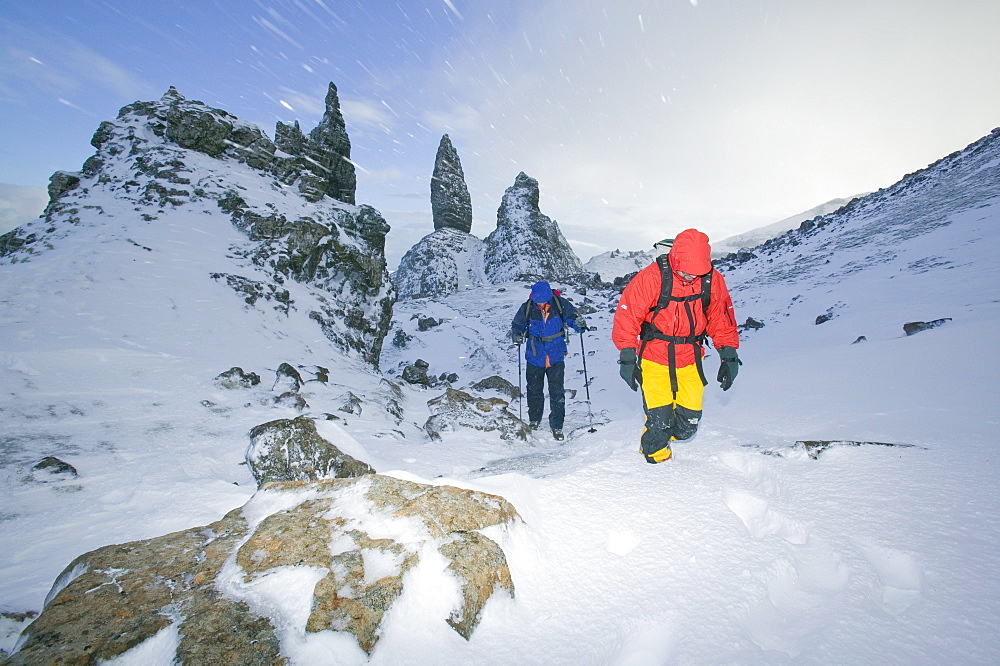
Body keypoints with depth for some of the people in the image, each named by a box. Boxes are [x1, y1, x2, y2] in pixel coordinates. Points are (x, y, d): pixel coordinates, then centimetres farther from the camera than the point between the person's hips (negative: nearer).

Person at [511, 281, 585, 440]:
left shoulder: (560, 304, -10)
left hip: (556, 356, -1)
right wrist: (516, 334, -18)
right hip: (535, 357, 2)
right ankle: (534, 419, 37)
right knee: (534, 390, 15)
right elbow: (517, 325, 4)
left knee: (557, 392, -3)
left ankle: (557, 425, 12)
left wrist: (578, 323, -21)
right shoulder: (527, 308, -8)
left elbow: (571, 317, 1)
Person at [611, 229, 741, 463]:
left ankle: (661, 436, 39)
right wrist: (627, 358, -16)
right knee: (660, 421, -5)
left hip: (690, 361, 4)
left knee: (688, 425, 6)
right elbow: (626, 317, -13)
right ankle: (654, 457, 25)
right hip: (655, 359, -4)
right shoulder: (651, 277, -16)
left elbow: (721, 320, 9)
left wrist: (729, 356, 7)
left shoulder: (712, 280, -3)